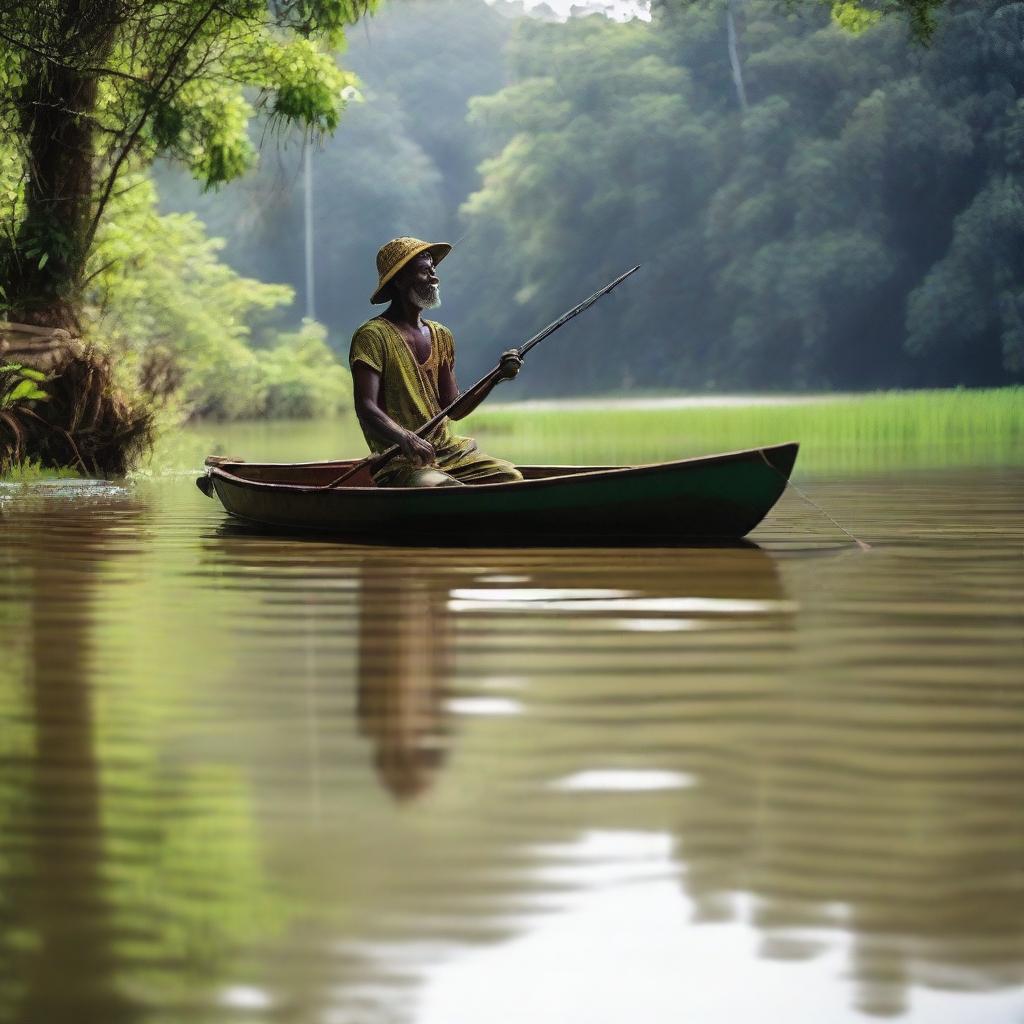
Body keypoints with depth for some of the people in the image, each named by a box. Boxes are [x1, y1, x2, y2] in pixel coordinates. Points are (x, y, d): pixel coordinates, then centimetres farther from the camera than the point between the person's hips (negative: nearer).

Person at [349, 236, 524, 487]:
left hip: (451, 452, 7)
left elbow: (453, 410, 16)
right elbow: (365, 408, -16)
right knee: (440, 487, -35)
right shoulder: (373, 337, -6)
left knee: (511, 477, -16)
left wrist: (496, 378, 3)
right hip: (399, 462, -7)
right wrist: (406, 438, -34)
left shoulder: (441, 336, 18)